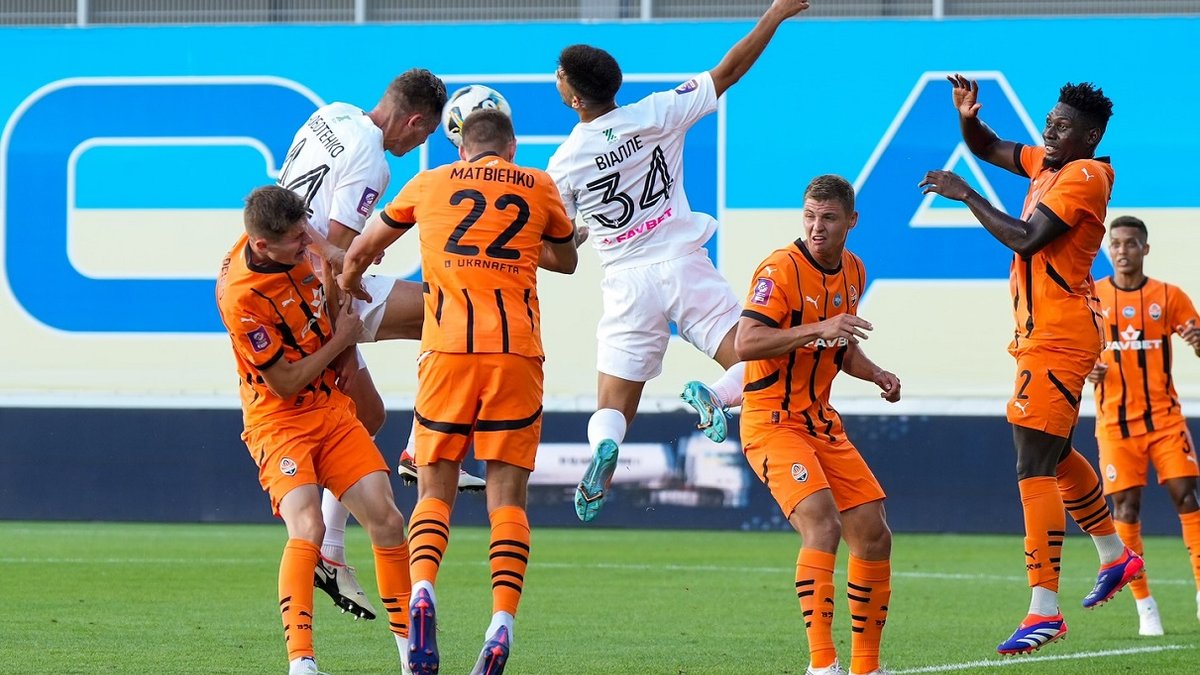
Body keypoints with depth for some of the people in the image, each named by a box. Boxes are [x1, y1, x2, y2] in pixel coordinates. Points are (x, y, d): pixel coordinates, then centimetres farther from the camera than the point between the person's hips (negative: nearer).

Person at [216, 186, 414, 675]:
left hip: (332, 406, 7)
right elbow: (285, 383, -20)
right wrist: (340, 340, -9)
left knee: (386, 519, -3)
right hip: (280, 421, -7)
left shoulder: (296, 247, -4)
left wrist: (348, 343, 7)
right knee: (307, 527, -26)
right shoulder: (242, 297, -26)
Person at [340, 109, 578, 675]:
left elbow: (361, 250, 28)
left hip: (449, 350, 0)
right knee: (507, 496, 1)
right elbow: (566, 260, 30)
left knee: (435, 489, 5)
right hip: (517, 349, 0)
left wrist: (347, 286, 49)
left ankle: (422, 591, -22)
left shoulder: (428, 185, 14)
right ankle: (502, 623, -14)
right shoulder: (539, 188, 13)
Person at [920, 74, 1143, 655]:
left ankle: (1044, 610, -18)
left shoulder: (1083, 177, -14)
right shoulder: (1047, 164, 13)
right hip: (1043, 335, 10)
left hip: (1056, 339, -10)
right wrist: (967, 117, 3)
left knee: (1034, 466, -14)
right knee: (1053, 455, 24)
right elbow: (989, 149, 24)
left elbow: (1026, 238, -22)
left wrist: (965, 195, -15)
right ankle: (1115, 555, 40)